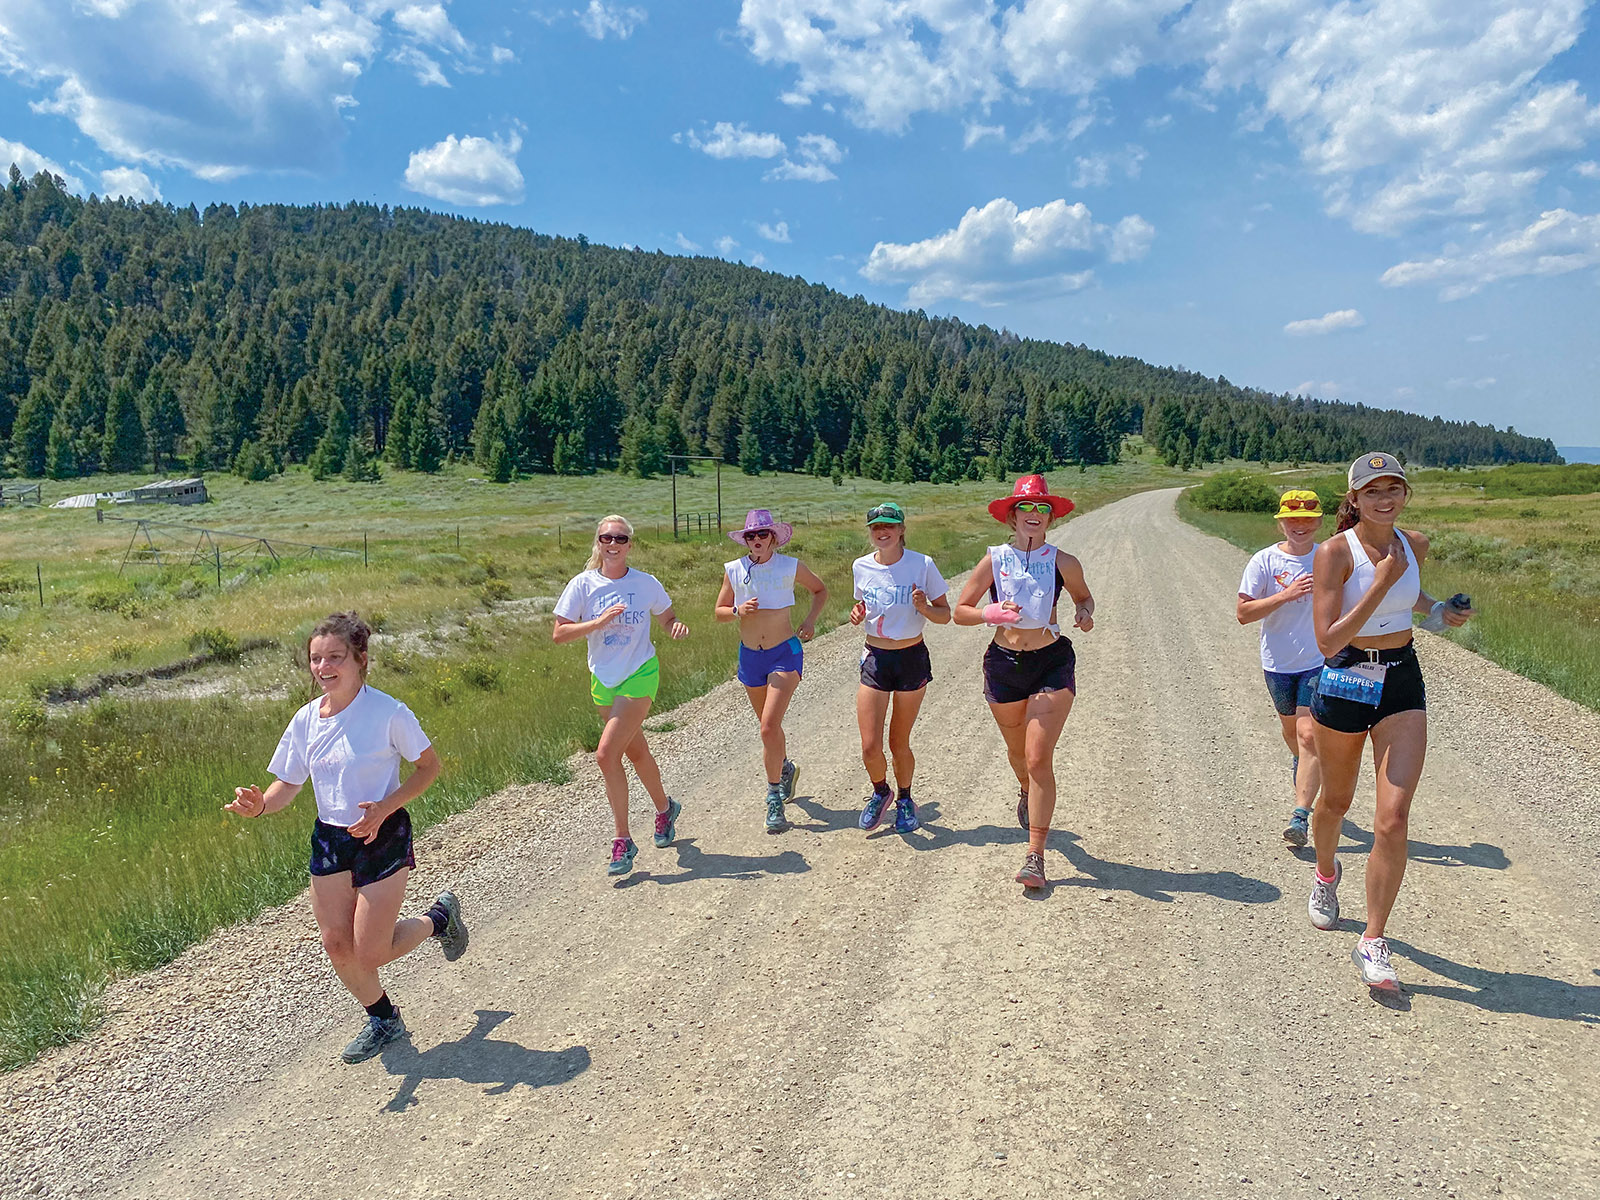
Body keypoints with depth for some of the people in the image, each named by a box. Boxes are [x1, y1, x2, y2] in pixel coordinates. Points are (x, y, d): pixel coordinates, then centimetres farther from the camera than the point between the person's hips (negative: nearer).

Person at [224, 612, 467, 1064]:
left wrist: (384, 808, -21)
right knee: (336, 944, 8)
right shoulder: (306, 720, -2)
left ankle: (440, 917, 26)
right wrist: (260, 804, -17)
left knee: (370, 954, -3)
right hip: (329, 838, 6)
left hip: (382, 836, -5)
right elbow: (288, 784, 5)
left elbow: (430, 765, -10)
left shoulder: (388, 713, -18)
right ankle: (383, 1019, 33)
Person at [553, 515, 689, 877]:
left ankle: (622, 841, -1)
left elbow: (667, 619, 10)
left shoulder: (646, 584, -6)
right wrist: (599, 621, -22)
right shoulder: (583, 584, -5)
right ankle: (664, 808, 44)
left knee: (606, 755, -14)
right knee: (635, 752, 18)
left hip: (639, 675, -4)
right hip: (603, 679, 4)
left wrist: (678, 627, -13)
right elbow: (558, 634, -9)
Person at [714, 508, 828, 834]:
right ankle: (785, 768, 48)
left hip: (785, 653, -4)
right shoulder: (734, 570, -1)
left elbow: (820, 590, 12)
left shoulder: (790, 567, -5)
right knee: (769, 726, 18)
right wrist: (738, 611, -13)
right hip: (750, 656, 4)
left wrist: (811, 619, -4)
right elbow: (719, 610, 8)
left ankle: (775, 798, -3)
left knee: (769, 727, -16)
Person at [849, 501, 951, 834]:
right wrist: (858, 614, -7)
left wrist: (924, 607, -24)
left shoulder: (922, 564, -9)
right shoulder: (861, 567, 0)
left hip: (912, 659, -2)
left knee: (899, 743, 7)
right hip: (875, 659, 2)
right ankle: (880, 792, 28)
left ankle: (905, 800, 35)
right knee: (870, 748, -5)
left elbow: (945, 616, -3)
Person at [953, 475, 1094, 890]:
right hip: (1004, 664, 2)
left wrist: (1084, 614, -8)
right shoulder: (994, 560, -5)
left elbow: (1084, 596, 15)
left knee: (1039, 759, -11)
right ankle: (1027, 793, 57)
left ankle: (1035, 856, -4)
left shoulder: (1063, 563, -4)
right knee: (1018, 751, 21)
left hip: (1052, 664, -2)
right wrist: (990, 614, -21)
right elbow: (960, 611, -2)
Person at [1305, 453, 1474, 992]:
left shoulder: (1414, 545, 1)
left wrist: (1439, 609, 10)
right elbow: (1327, 641, -24)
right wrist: (1379, 585, -26)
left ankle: (1373, 943, 4)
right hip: (1345, 681, -3)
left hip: (1403, 684, 3)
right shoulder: (1335, 552, -15)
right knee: (1336, 800, 17)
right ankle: (1326, 873, 50)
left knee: (1393, 819, -7)